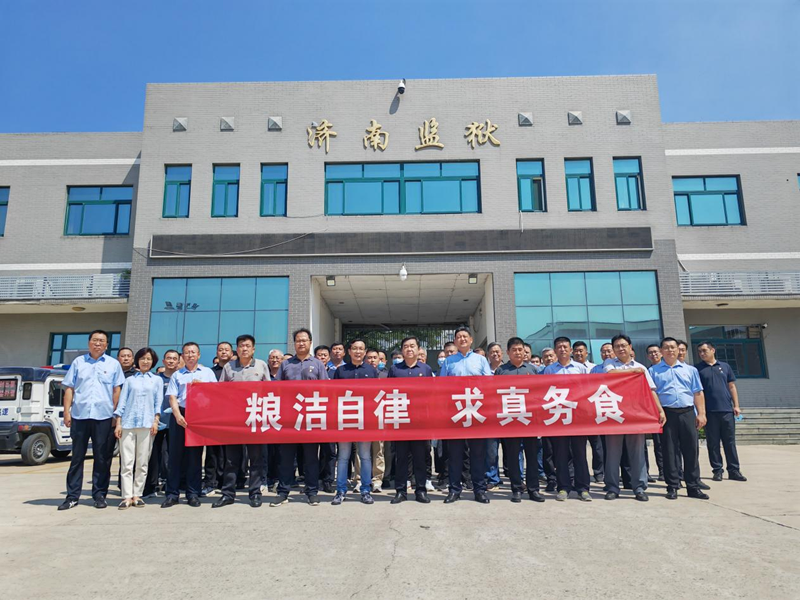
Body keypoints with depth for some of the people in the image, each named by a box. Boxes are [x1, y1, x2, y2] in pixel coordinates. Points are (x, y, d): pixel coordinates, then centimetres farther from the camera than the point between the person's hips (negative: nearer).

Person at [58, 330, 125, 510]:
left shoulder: (113, 364, 8)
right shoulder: (78, 362, 10)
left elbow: (117, 391, 6)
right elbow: (69, 388, 9)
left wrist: (116, 415, -1)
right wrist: (66, 412, 0)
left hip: (103, 417, -1)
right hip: (79, 416, 1)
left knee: (102, 458, 4)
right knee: (77, 457, 6)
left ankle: (99, 495, 12)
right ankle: (72, 496, 13)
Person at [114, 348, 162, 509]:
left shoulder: (157, 380, 15)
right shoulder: (129, 380, 16)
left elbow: (158, 402, 8)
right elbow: (122, 402, 10)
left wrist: (156, 421, -5)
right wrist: (118, 423, 1)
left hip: (147, 424, 0)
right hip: (128, 423, 1)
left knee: (142, 463, 1)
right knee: (127, 463, -4)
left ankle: (137, 495, 7)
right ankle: (127, 496, -2)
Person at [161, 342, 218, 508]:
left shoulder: (207, 373, 14)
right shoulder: (177, 375, 14)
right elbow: (172, 397, 4)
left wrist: (201, 385, -7)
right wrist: (178, 415, -12)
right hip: (180, 415, 1)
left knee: (195, 455, 2)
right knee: (176, 454, 0)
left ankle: (193, 493, 8)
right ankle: (172, 494, 6)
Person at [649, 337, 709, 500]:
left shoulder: (690, 370, 15)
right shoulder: (653, 371, 8)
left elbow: (697, 393, 13)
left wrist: (701, 413, 3)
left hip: (687, 413, 2)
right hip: (667, 414, -2)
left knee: (691, 450, 2)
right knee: (669, 451, 1)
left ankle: (693, 487, 10)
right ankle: (672, 487, 9)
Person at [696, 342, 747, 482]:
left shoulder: (725, 366, 10)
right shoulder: (698, 369, 4)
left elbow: (732, 386, 12)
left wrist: (736, 405, 5)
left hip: (727, 410, 2)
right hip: (709, 411, -2)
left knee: (730, 442, 5)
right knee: (713, 443, 3)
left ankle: (734, 470, 12)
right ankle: (717, 470, 11)